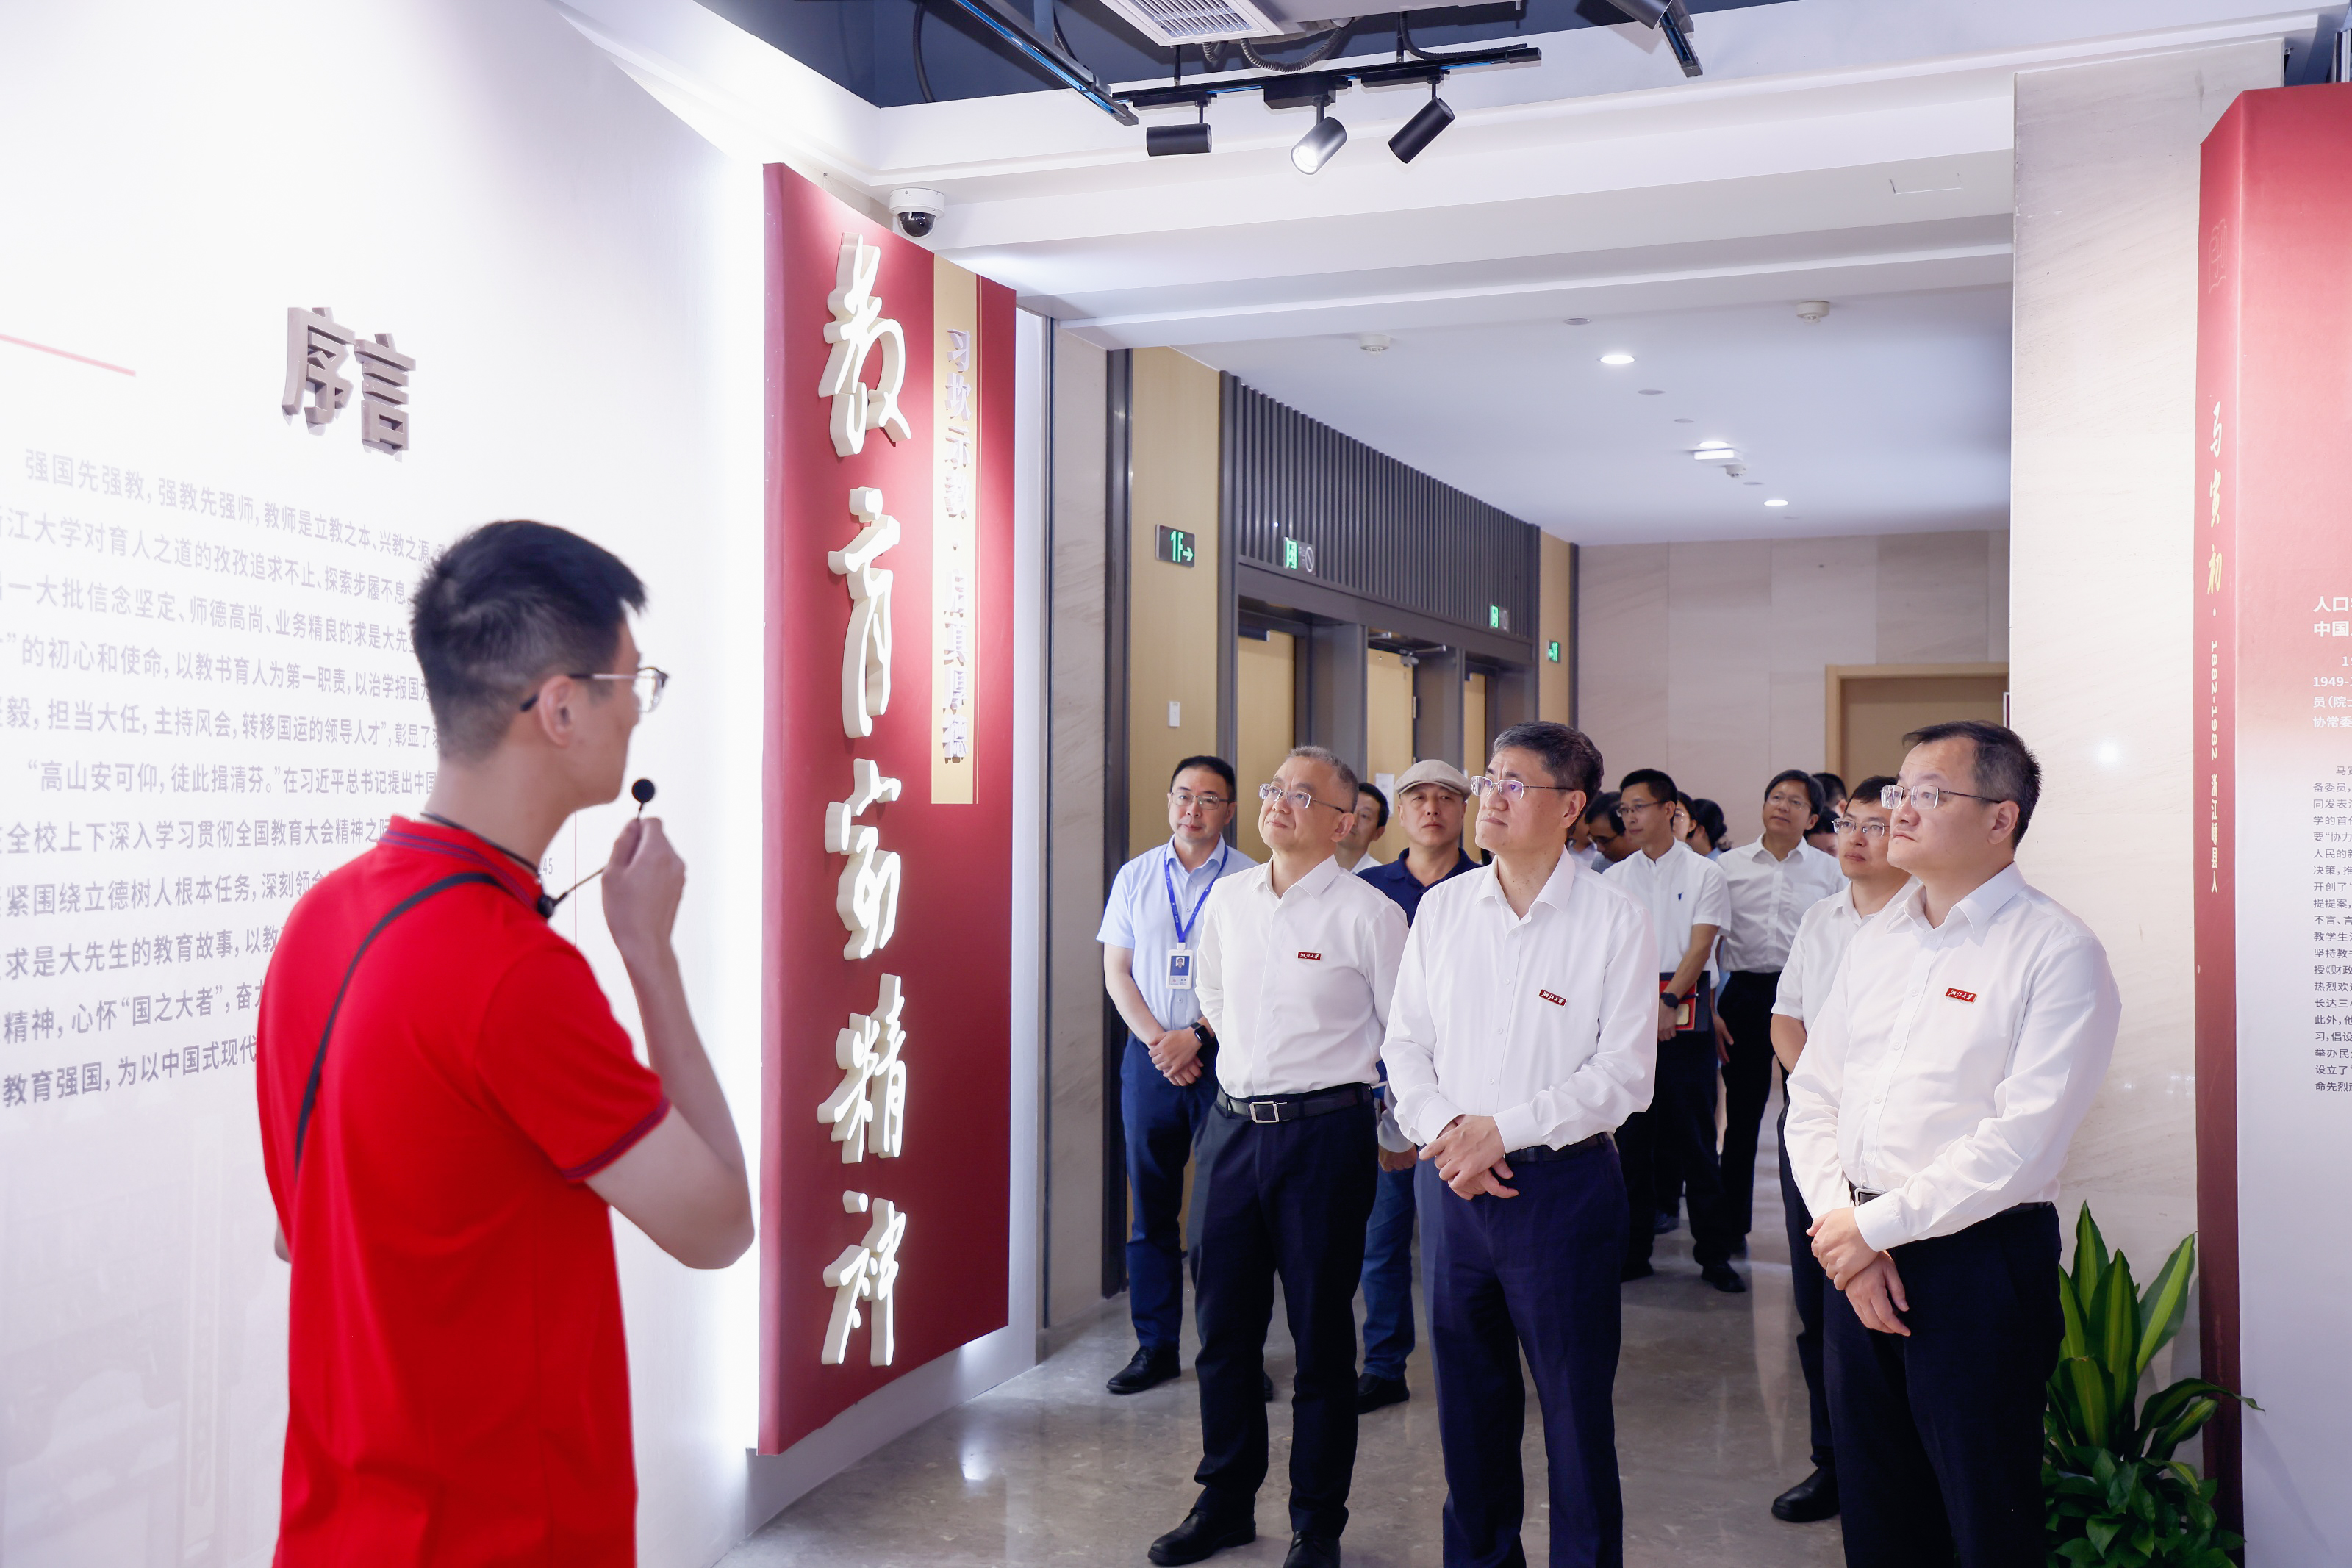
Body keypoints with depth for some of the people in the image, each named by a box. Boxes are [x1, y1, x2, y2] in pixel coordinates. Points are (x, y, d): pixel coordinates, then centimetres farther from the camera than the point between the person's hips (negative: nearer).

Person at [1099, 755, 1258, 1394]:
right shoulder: (1135, 877, 10)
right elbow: (1116, 971, 9)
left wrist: (1194, 1037, -11)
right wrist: (1156, 1039, -4)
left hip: (1224, 1055, -3)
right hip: (1150, 1054, 3)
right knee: (1151, 1205, 6)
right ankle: (1155, 1346, 15)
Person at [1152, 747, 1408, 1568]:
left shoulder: (1369, 914, -9)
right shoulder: (1229, 901, 7)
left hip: (1325, 1136, -5)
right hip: (1232, 1125, 5)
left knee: (1321, 1336, 5)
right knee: (1222, 1325, 12)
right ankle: (1225, 1502, 28)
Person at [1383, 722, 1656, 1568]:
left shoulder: (1614, 921, -7)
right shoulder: (1443, 907, 6)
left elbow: (1623, 1074, -10)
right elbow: (1406, 1042, 9)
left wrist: (1501, 1131, -14)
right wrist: (1444, 1132, -8)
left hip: (1563, 1181, -4)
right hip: (1451, 1181, 4)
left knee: (1575, 1403, 4)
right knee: (1467, 1395, 15)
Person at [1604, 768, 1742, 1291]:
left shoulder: (1704, 873, 3)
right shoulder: (1614, 878, 10)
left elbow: (1700, 946, -6)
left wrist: (1667, 1003, -17)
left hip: (1685, 1013, -2)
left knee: (1695, 1137, -1)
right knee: (1631, 1134, 5)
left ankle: (1714, 1252, 8)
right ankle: (1633, 1249, 14)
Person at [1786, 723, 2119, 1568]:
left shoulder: (2058, 951, -10)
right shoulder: (1875, 941, 11)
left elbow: (2021, 1142, -18)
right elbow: (1813, 1099, 9)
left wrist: (1877, 1225, -14)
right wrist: (1846, 1235, -4)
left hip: (1978, 1264, -6)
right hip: (1856, 1251, 6)